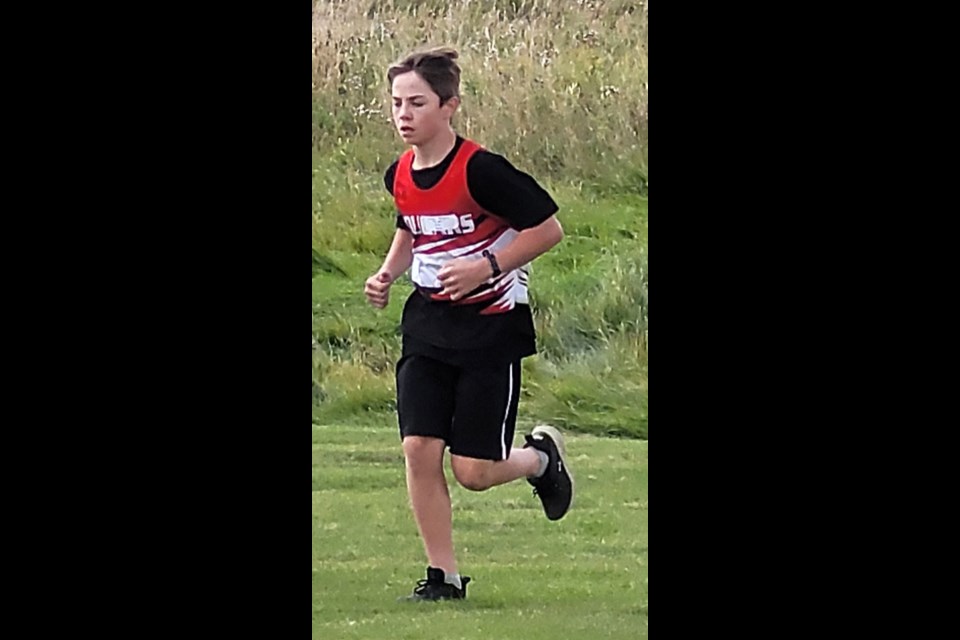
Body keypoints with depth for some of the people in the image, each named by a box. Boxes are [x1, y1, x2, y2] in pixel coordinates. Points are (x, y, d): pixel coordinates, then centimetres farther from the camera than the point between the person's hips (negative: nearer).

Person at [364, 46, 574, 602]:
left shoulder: (480, 170, -19)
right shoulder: (400, 177, 3)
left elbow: (548, 228, -14)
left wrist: (486, 267, -22)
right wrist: (388, 275, 6)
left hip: (492, 326, -6)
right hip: (429, 325, 6)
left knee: (473, 471, -5)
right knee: (419, 447, -8)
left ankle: (542, 456, 29)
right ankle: (444, 576, 3)